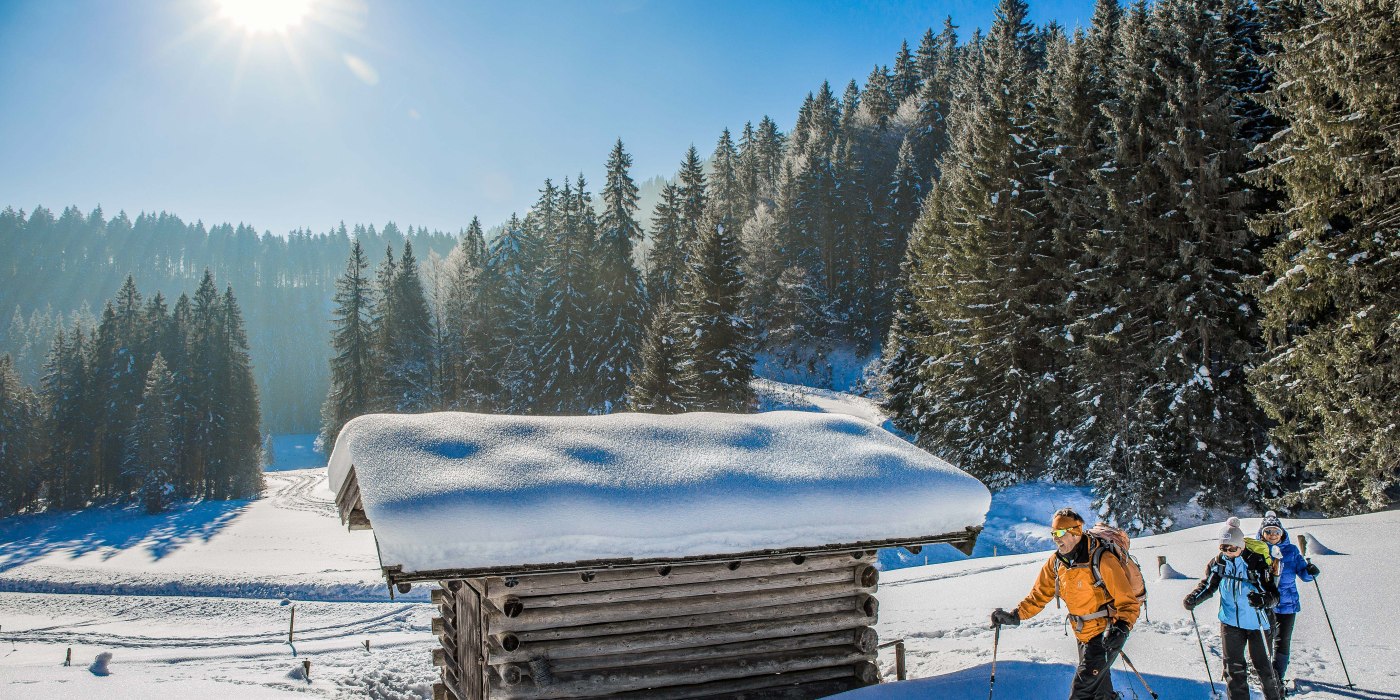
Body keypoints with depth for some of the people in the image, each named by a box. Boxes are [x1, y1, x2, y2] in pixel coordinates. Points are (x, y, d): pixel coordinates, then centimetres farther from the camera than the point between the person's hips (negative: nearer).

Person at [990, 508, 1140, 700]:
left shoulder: (1102, 561, -23)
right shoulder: (1055, 562, -2)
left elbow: (1128, 601, -20)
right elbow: (1040, 595, 5)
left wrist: (1121, 627, -36)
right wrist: (1015, 616, -6)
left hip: (1107, 635, -7)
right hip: (1084, 635, 7)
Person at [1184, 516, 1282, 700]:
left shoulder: (1256, 562, -15)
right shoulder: (1218, 563, -3)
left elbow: (1274, 594, -16)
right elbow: (1208, 585, 8)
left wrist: (1263, 600, -38)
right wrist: (1194, 598, -11)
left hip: (1256, 622, -2)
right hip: (1230, 622, 3)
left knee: (1263, 665, 8)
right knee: (1233, 667, 0)